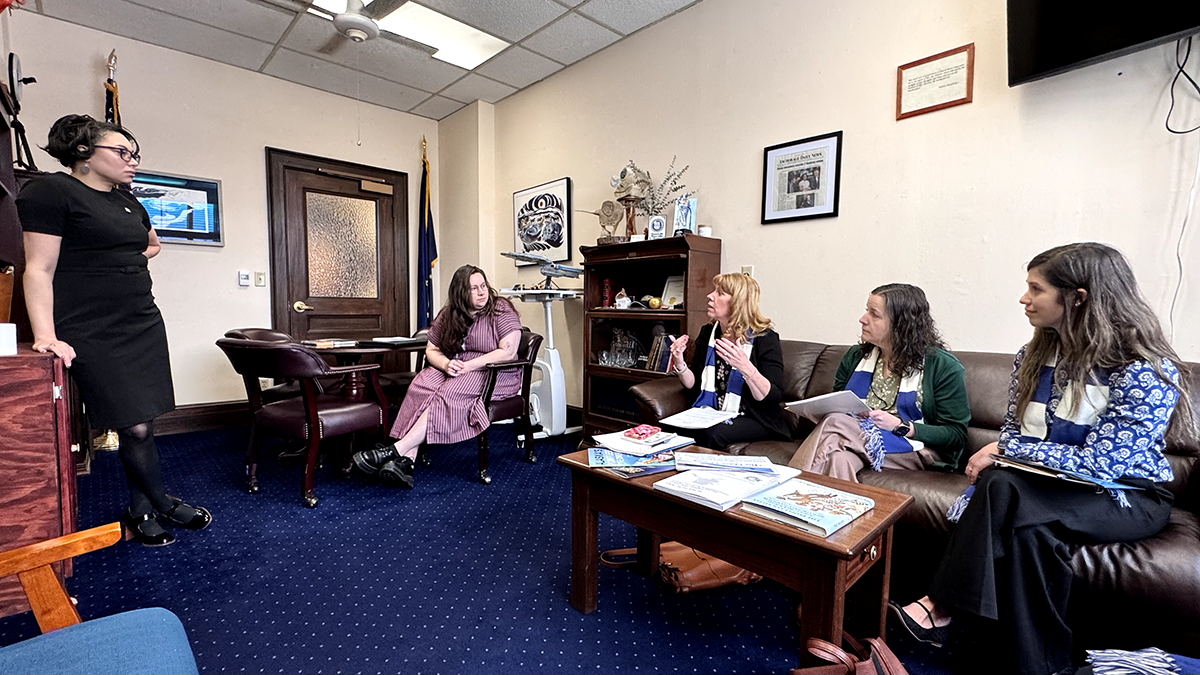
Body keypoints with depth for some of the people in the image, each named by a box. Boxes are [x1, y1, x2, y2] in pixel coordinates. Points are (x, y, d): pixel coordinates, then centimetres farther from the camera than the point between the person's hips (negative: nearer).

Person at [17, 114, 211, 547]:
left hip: (144, 324, 7)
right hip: (93, 333, -7)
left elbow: (152, 244, 38)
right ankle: (164, 506, 13)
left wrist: (134, 257, 16)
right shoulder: (51, 191, -5)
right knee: (135, 427, -6)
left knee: (141, 422, 8)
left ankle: (139, 513, 20)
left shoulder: (129, 203, 17)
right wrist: (46, 336, -17)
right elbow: (39, 268, -11)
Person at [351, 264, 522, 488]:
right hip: (453, 370, 5)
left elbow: (508, 352, -16)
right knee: (421, 386, -25)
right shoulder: (448, 314, 10)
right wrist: (446, 364, -13)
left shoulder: (502, 310, -7)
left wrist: (468, 365, -21)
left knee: (449, 394, -33)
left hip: (494, 375, -5)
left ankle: (397, 450, -30)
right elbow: (432, 349, 11)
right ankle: (406, 461, -33)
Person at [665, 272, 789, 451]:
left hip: (755, 420, -4)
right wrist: (679, 362, -10)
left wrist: (746, 368, -32)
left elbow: (774, 398, -16)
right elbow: (695, 387, 9)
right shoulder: (707, 333, 7)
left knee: (711, 434, -32)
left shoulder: (765, 338, -10)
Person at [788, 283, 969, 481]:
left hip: (913, 450, -4)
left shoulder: (942, 366, 1)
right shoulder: (855, 356, 15)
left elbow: (957, 435, -2)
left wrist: (900, 426, -15)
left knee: (834, 423, -32)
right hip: (854, 438, 4)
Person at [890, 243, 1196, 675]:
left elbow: (1098, 465, -22)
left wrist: (1005, 452, -19)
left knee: (1004, 489, -34)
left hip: (1127, 497, -5)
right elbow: (1012, 433, 8)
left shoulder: (1146, 371, -16)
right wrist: (995, 458, -14)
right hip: (1051, 485, 5)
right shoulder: (1035, 356, 2)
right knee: (1031, 530, -31)